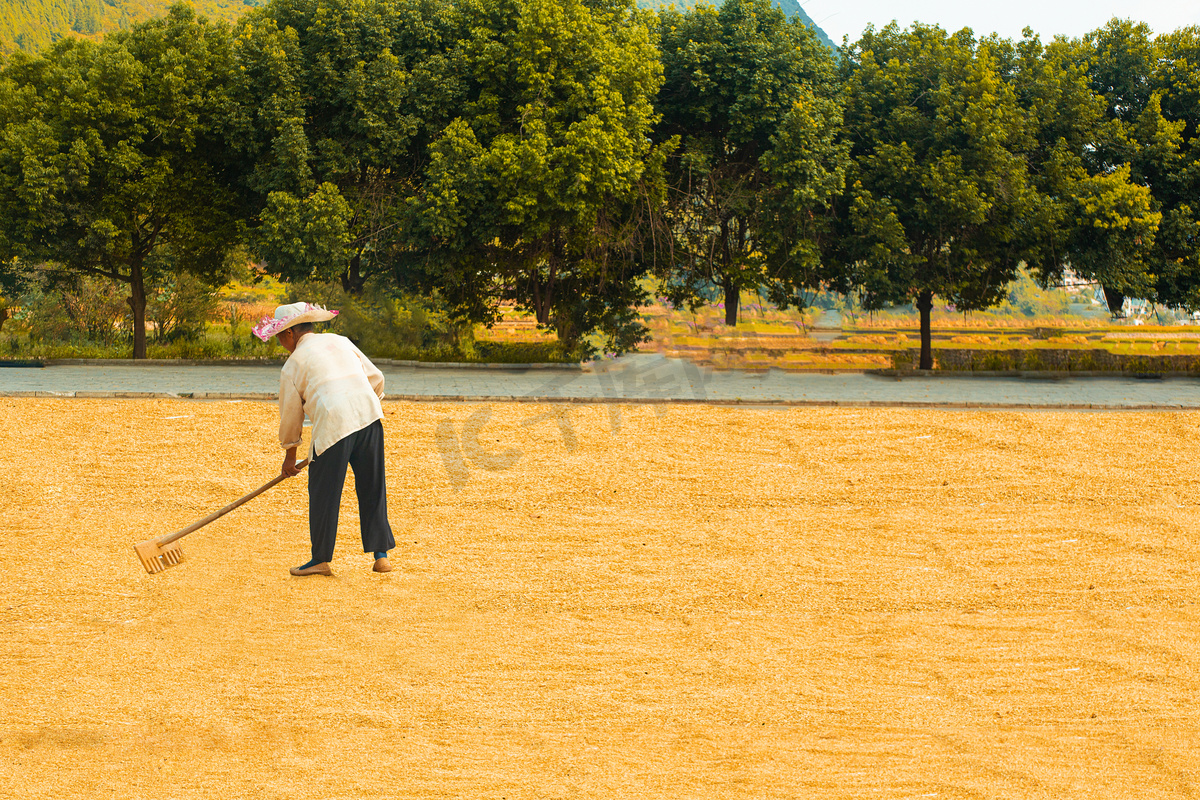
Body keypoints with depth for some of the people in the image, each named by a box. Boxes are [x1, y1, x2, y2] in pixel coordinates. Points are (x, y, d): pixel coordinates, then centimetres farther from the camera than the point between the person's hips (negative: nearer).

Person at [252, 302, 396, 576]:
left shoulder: (293, 363, 10)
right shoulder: (341, 342, 23)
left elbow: (290, 412, 15)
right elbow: (376, 378, 21)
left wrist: (290, 455, 25)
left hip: (333, 423, -5)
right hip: (370, 415, 5)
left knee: (323, 492, 7)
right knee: (372, 489, 12)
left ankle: (321, 559, 12)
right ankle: (381, 555, 12)